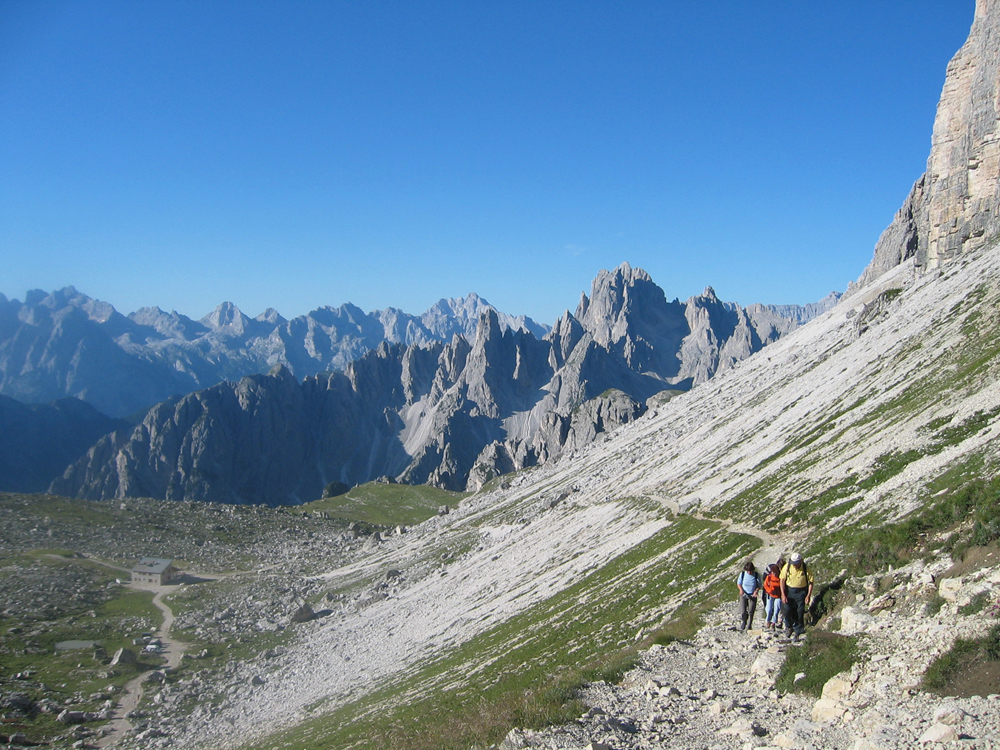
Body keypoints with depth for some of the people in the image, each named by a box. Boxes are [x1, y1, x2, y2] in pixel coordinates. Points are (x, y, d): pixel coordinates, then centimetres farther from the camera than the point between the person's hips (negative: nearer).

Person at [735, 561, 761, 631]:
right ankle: (742, 627, 13)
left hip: (752, 596, 0)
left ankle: (748, 627, 12)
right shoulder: (742, 574, -6)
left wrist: (756, 591, -17)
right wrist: (741, 589, -16)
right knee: (743, 612, -8)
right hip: (743, 595, 0)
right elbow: (738, 583, 4)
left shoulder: (757, 575, -8)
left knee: (750, 612, -2)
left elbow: (759, 585, 2)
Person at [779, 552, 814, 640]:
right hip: (789, 590, 1)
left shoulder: (806, 569, -13)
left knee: (800, 613, -1)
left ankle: (798, 632, 13)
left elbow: (810, 582, -4)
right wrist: (783, 594, -10)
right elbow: (782, 580, -4)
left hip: (801, 592, -1)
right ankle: (789, 626, 16)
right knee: (787, 609, -10)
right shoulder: (787, 567, -10)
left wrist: (808, 596, -9)